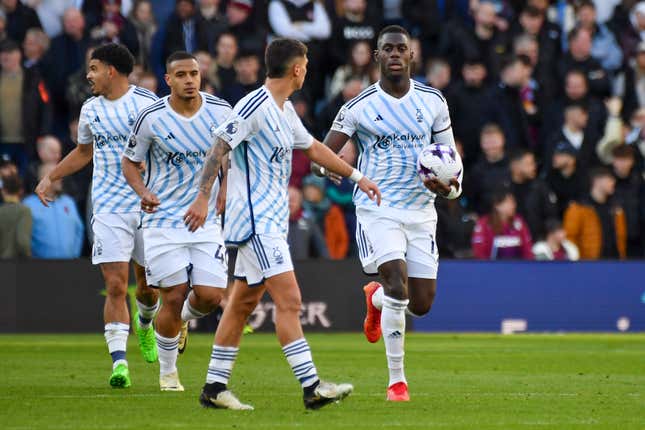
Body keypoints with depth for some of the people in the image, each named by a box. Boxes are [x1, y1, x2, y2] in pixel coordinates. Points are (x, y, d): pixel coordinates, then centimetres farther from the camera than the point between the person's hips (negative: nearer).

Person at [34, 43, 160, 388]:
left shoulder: (147, 103, -6)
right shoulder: (91, 110, 9)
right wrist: (50, 177, 20)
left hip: (148, 206, -2)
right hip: (108, 209, 2)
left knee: (148, 282, 11)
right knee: (116, 286, -11)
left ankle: (144, 325, 45)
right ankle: (118, 361, -15)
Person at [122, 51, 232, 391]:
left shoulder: (221, 111, -3)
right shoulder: (151, 118, -9)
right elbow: (130, 162, 4)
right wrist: (143, 192, -14)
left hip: (207, 220, 2)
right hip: (163, 220, -2)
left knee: (210, 296, -8)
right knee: (173, 297, -6)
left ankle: (182, 319, 30)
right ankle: (168, 373, 15)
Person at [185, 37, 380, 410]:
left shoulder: (285, 111, 16)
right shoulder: (254, 106, -13)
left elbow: (314, 148, 29)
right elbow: (219, 146, -16)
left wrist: (356, 177, 32)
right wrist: (203, 198, -22)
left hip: (271, 221, 10)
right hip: (256, 221, -10)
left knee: (243, 303, 11)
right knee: (289, 300, -14)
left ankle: (215, 387, 15)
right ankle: (311, 387, -16)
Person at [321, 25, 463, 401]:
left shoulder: (433, 102, 4)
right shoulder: (360, 107, -4)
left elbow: (451, 155, 12)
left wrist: (450, 186, -11)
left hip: (420, 211, 3)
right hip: (377, 210, -3)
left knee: (422, 304, 3)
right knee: (398, 286, -22)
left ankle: (376, 297, 39)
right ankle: (397, 380, -10)